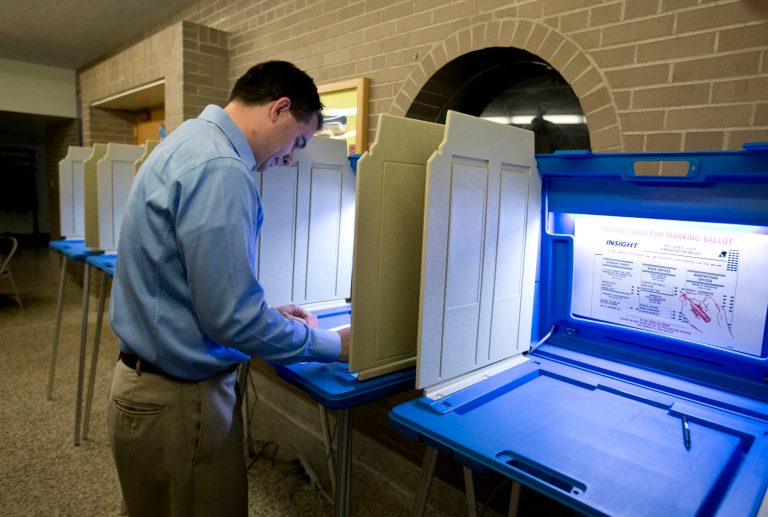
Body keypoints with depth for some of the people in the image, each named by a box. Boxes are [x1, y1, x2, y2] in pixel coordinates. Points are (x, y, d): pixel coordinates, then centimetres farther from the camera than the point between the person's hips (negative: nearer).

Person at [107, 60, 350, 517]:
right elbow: (231, 318, -26)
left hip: (151, 378, 10)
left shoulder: (193, 140, 7)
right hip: (180, 398, -10)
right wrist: (334, 346, -13)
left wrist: (269, 313, 14)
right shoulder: (220, 169, -25)